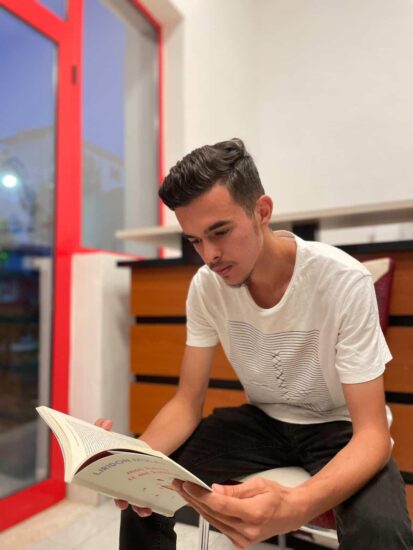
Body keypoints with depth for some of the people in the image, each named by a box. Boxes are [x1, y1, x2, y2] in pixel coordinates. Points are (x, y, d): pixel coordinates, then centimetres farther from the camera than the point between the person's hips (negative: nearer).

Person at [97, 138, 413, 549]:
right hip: (262, 421, 3)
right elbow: (187, 402, -8)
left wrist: (294, 507, -44)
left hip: (337, 427, -2)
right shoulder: (206, 286, -14)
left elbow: (372, 432, -25)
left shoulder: (344, 282, -26)